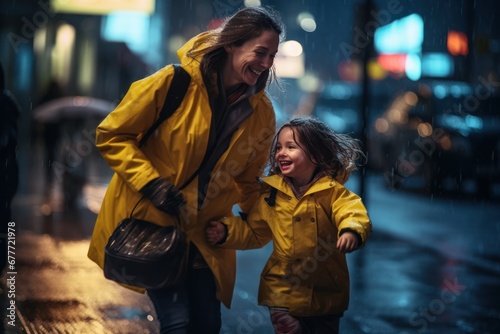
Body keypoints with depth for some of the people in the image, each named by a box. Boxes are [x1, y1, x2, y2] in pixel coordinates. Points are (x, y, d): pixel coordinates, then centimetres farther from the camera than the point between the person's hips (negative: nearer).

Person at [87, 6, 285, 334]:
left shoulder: (262, 113, -2)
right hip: (149, 219, -5)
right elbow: (111, 135, -11)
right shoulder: (174, 82, -17)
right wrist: (152, 184, -20)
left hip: (204, 233, 5)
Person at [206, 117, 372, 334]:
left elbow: (354, 214, -26)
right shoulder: (272, 193, 1)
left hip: (325, 292, -1)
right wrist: (226, 231, -6)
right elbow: (253, 232, 10)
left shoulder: (332, 191, -10)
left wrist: (351, 232, -48)